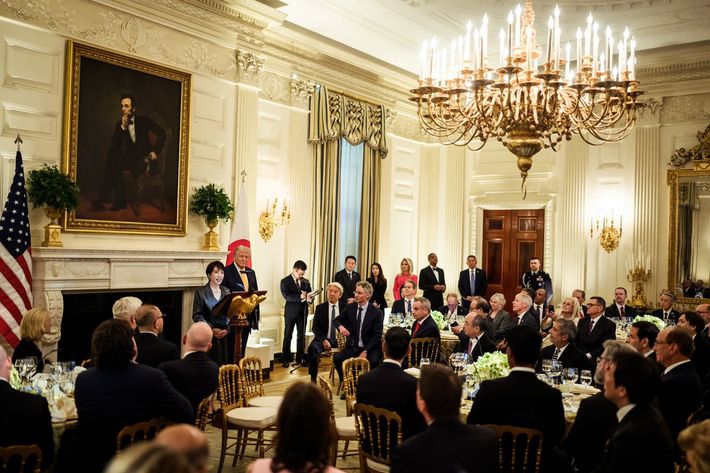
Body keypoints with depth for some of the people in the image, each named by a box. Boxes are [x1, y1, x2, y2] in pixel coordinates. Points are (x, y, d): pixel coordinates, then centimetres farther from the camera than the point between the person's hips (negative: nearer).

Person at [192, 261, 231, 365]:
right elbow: (196, 315, -5)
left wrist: (227, 329, -6)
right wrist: (212, 329, -13)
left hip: (225, 336, 3)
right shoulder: (201, 291, 0)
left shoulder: (226, 291, 12)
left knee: (224, 365, -1)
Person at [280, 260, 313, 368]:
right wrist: (299, 297, -32)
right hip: (291, 312, -4)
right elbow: (286, 296, -19)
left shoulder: (305, 282, 8)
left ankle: (300, 358, 17)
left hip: (302, 312, 4)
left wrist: (310, 299, -20)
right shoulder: (285, 281, -6)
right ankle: (285, 359, 12)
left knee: (302, 336, 7)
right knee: (288, 336, 5)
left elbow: (310, 294, 5)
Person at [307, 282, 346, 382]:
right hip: (324, 339, 0)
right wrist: (323, 340, -16)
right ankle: (313, 380, -23)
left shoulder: (345, 307, 9)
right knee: (312, 348, -31)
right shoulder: (320, 308, 9)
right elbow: (315, 327, 1)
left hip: (340, 339, 0)